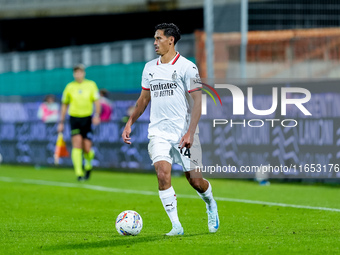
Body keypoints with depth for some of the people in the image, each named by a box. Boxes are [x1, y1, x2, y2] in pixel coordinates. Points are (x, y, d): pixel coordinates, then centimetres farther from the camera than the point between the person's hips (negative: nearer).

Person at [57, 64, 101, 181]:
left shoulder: (91, 85, 5)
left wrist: (97, 115, -18)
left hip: (87, 119, 0)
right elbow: (64, 105, 16)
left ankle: (88, 165, 29)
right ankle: (79, 173, -18)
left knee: (87, 149, -3)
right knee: (77, 144, -16)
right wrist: (61, 123, 14)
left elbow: (97, 101, 0)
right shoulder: (69, 87, 8)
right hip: (74, 118, 0)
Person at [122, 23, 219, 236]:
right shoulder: (150, 68, 10)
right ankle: (176, 226, -11)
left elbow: (197, 101, -9)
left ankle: (211, 205, 35)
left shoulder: (187, 67, -7)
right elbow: (143, 99, 22)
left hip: (184, 133, -3)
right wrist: (130, 123, 14)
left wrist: (190, 132, -17)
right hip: (158, 132, 4)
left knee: (194, 179, 1)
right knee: (163, 173, -17)